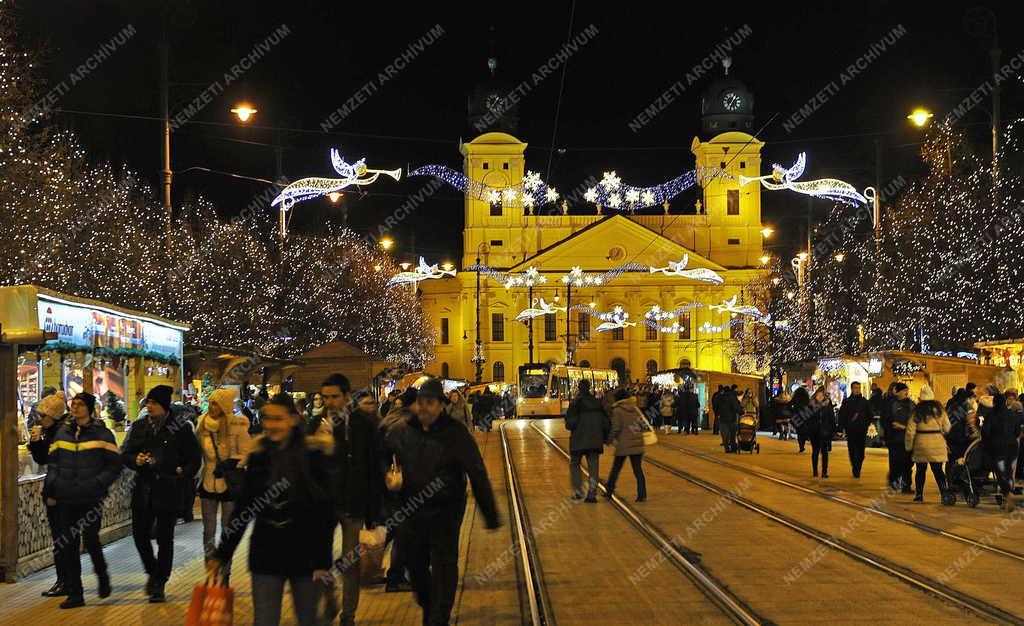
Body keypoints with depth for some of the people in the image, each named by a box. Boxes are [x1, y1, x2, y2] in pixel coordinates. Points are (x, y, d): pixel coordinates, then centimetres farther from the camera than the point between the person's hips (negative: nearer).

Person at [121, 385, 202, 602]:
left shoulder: (180, 427, -4)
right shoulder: (139, 426, 7)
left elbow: (195, 458, 1)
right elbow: (125, 453, 12)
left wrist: (182, 476, -10)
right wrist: (135, 460, -9)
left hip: (169, 491, -3)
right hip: (143, 489, 3)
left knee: (165, 539, 3)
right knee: (140, 533, 3)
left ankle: (159, 584, 16)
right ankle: (153, 572, 29)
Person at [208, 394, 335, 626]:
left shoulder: (313, 454, -7)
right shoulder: (259, 455, 3)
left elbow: (326, 511, -8)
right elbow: (243, 509, 8)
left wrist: (323, 560, -12)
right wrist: (221, 554, 7)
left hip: (305, 553, -3)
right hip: (266, 553, 3)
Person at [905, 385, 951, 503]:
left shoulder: (917, 411, -3)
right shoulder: (939, 409, 1)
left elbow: (910, 430, -4)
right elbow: (947, 428, 4)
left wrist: (908, 446, 4)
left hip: (921, 445, -1)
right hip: (937, 444, 1)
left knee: (921, 470, 10)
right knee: (938, 470, 4)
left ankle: (919, 495, 14)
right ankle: (944, 494, -4)